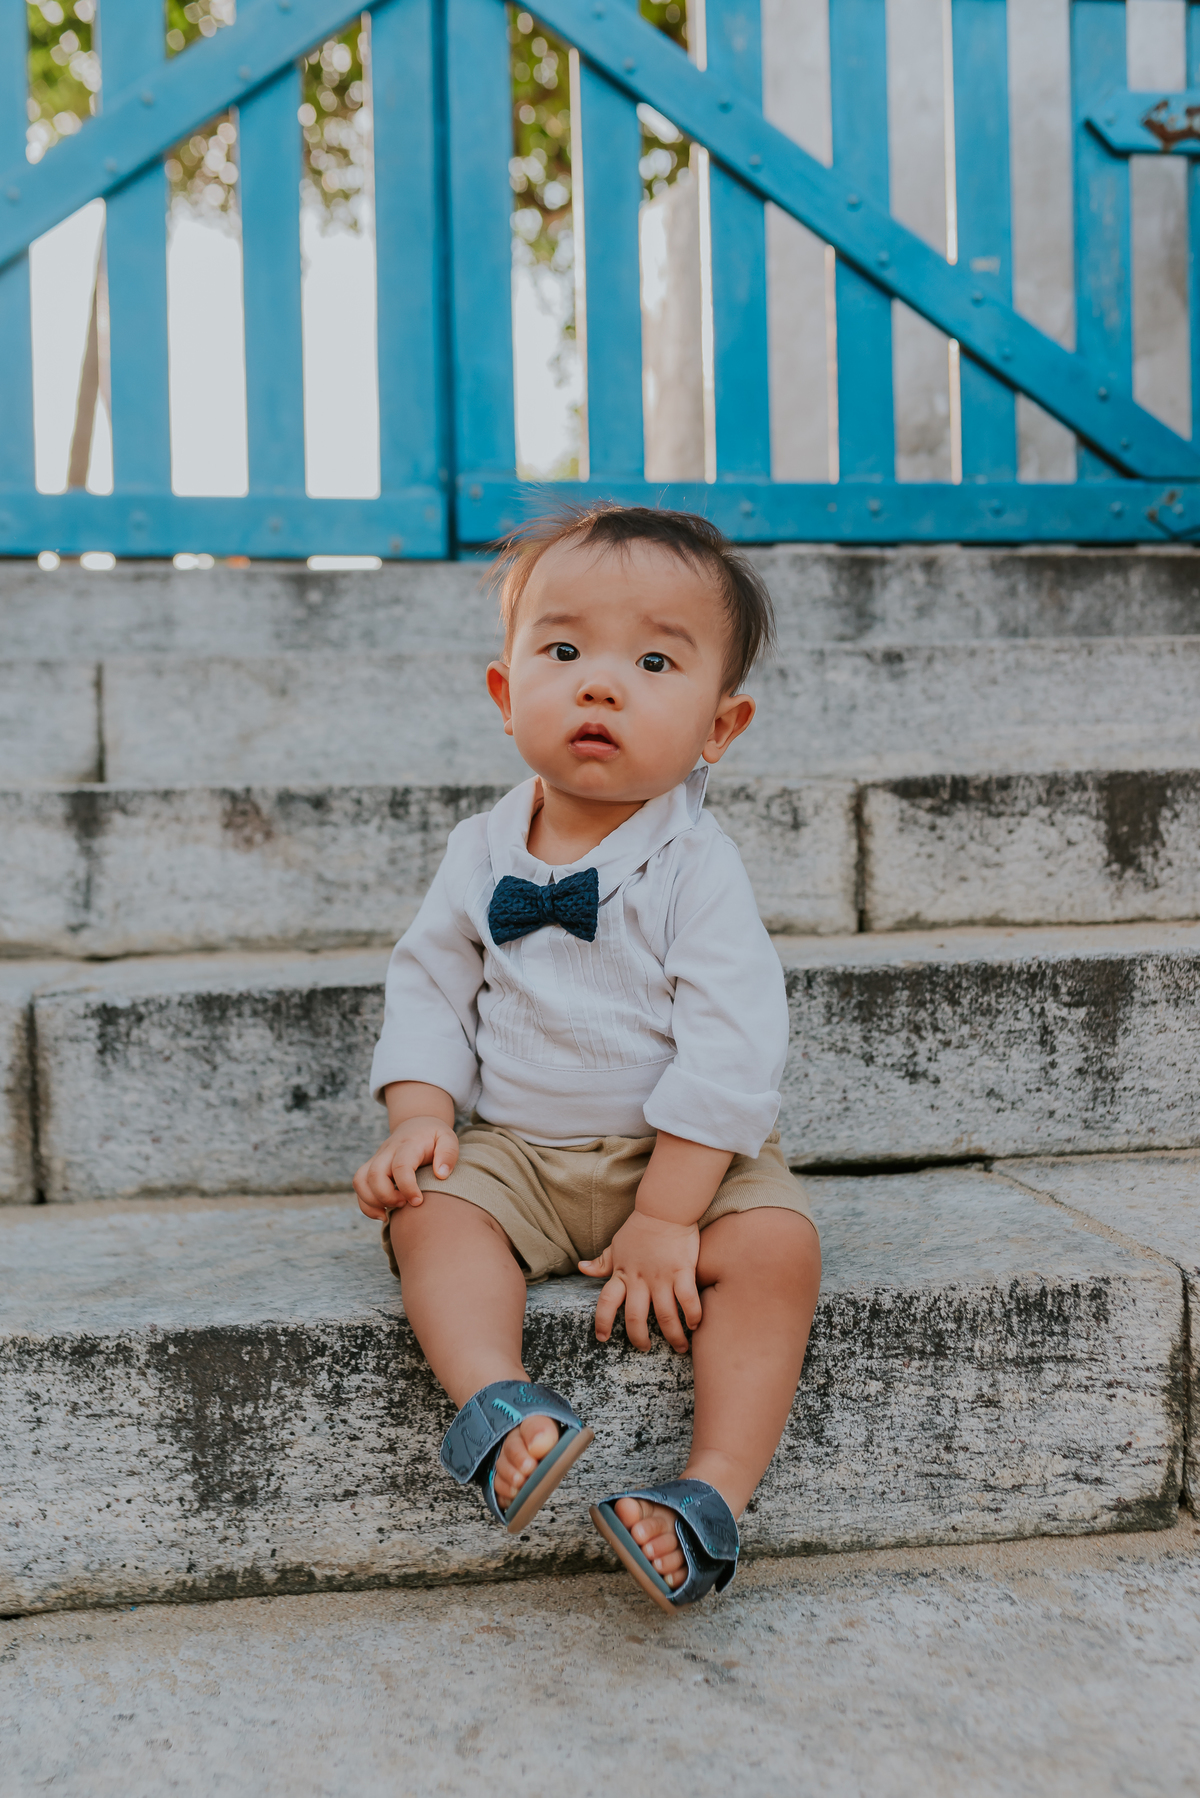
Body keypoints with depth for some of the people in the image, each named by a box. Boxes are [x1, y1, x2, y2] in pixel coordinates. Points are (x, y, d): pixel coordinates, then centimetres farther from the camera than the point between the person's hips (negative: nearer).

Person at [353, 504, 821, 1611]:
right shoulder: (483, 855, 1)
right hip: (519, 1150, 3)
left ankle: (716, 1491, -26)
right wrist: (420, 1119, -9)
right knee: (431, 1210, -24)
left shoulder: (696, 868, -13)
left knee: (776, 1243, -27)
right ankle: (496, 1406, -36)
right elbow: (430, 988, 8)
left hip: (686, 1151, -3)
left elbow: (730, 1049, -17)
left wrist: (666, 1216, -22)